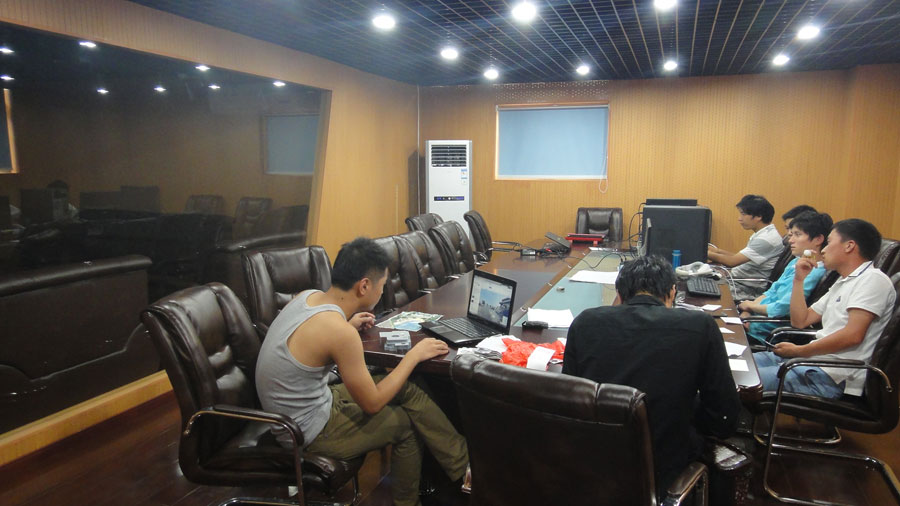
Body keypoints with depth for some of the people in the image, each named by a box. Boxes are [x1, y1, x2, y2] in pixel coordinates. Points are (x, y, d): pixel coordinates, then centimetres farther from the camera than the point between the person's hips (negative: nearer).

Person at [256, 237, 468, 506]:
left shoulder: (308, 295, -6)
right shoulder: (340, 331, -30)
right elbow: (372, 403, -19)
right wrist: (414, 355, -11)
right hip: (310, 433, -8)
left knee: (407, 390, 6)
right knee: (408, 422, 6)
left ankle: (461, 464, 18)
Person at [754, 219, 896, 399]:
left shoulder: (873, 279, -8)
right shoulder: (842, 283, 21)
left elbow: (853, 335, -20)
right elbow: (800, 321, 22)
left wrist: (799, 351, -14)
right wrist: (799, 279, 14)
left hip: (832, 376, -9)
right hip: (813, 358, 9)